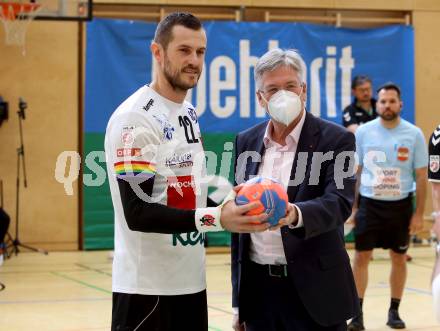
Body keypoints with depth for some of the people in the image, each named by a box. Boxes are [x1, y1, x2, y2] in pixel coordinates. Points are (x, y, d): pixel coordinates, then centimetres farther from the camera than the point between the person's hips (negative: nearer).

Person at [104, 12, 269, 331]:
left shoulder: (190, 114, 12)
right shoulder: (135, 118, -15)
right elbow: (138, 212, -21)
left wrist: (233, 202, 2)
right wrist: (215, 218, -28)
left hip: (191, 280, 8)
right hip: (148, 286, -8)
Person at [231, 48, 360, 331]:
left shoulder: (336, 140, -4)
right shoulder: (247, 142, 8)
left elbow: (338, 203, -18)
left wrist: (295, 214, -39)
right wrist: (239, 301, 11)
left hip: (314, 293, -4)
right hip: (259, 288, 4)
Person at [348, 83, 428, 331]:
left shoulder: (414, 134, -5)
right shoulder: (364, 132, -3)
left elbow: (421, 177, -1)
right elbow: (354, 172, 5)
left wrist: (419, 214, -4)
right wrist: (352, 206, 1)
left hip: (400, 205, 0)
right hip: (369, 203, 0)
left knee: (399, 259, 9)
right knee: (361, 257, -2)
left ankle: (394, 311, 22)